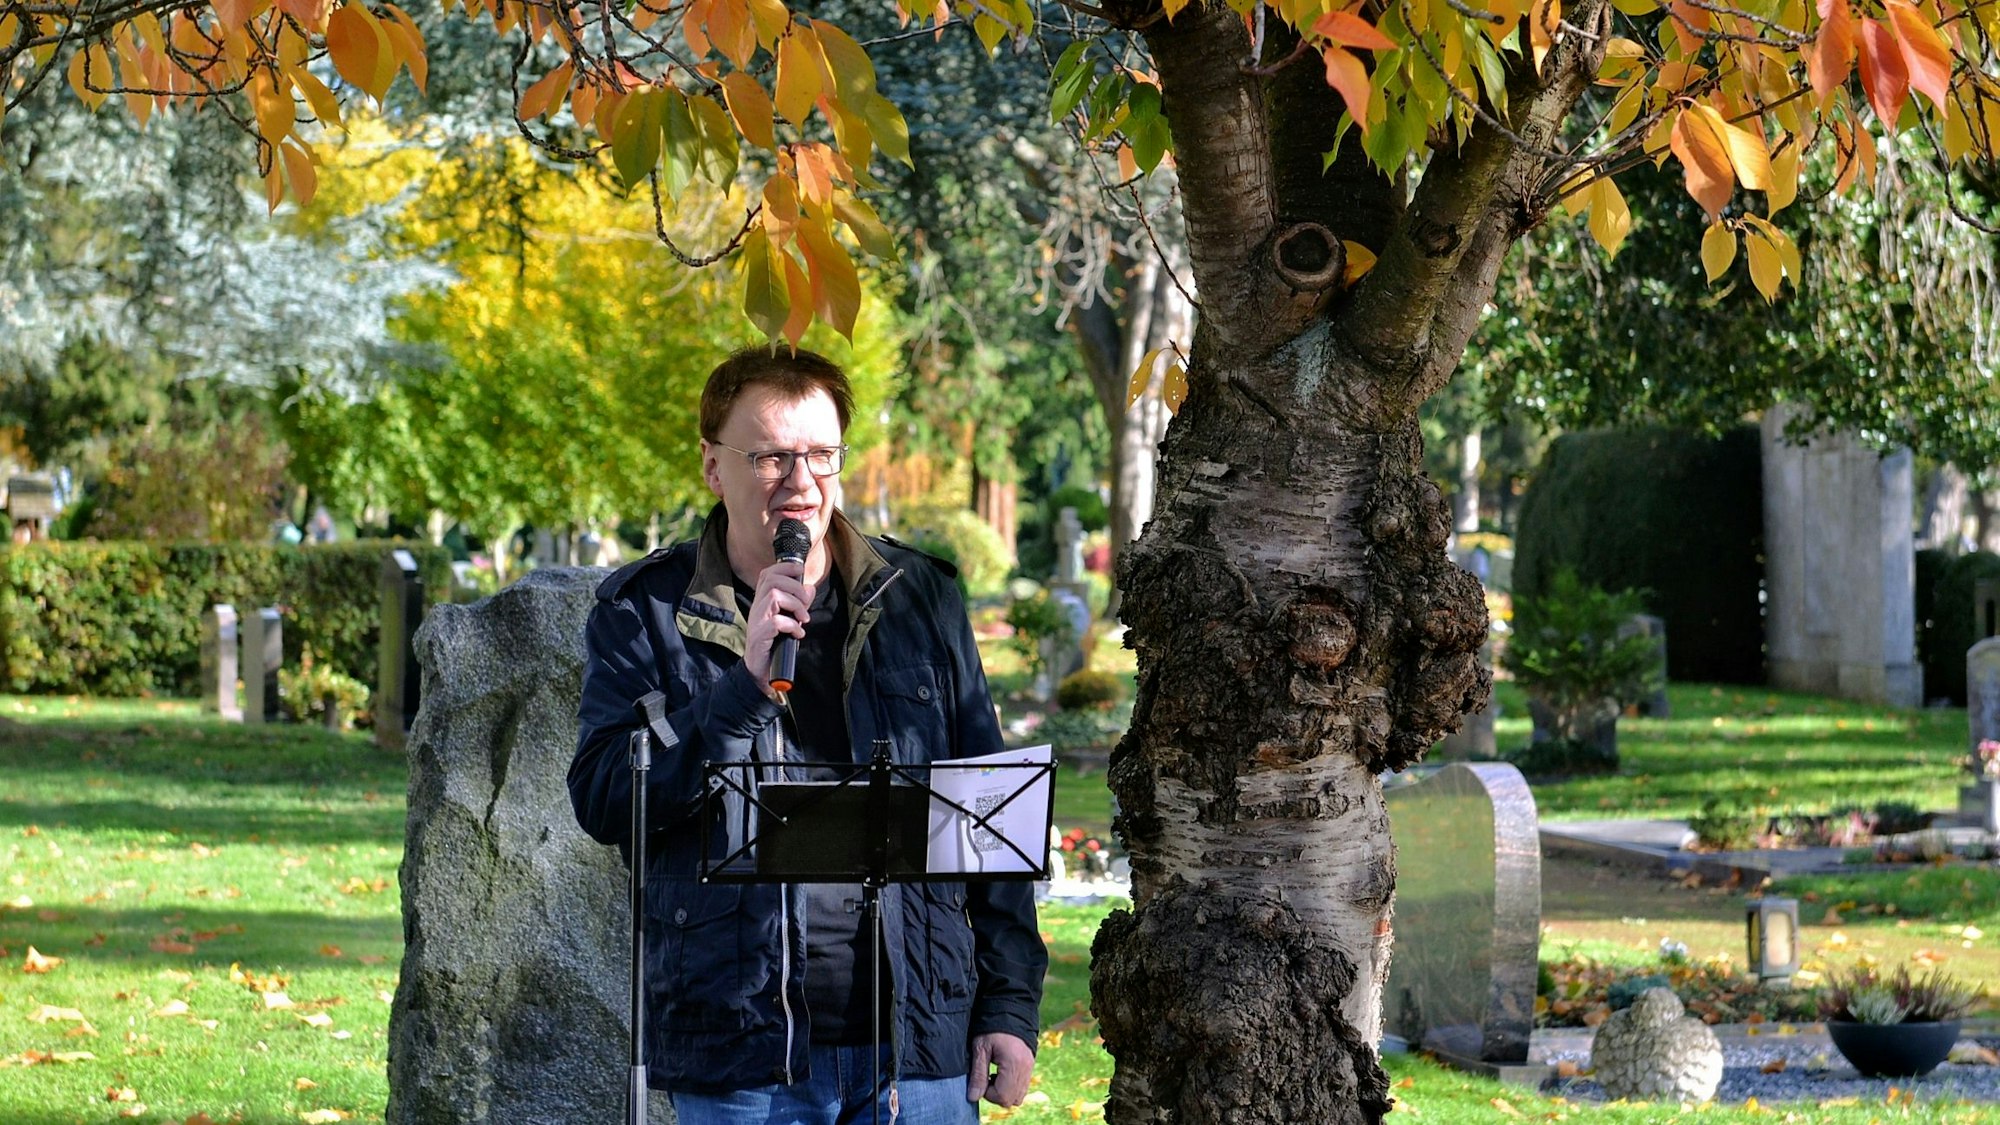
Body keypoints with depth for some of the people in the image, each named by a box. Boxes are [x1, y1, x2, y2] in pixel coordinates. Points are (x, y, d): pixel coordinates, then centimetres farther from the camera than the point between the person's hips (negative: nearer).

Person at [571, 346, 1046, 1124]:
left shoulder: (919, 599, 11)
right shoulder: (643, 614, 4)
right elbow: (602, 804, -7)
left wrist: (1011, 1002, 6)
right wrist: (746, 685, -17)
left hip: (920, 1044, 2)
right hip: (737, 1059, -1)